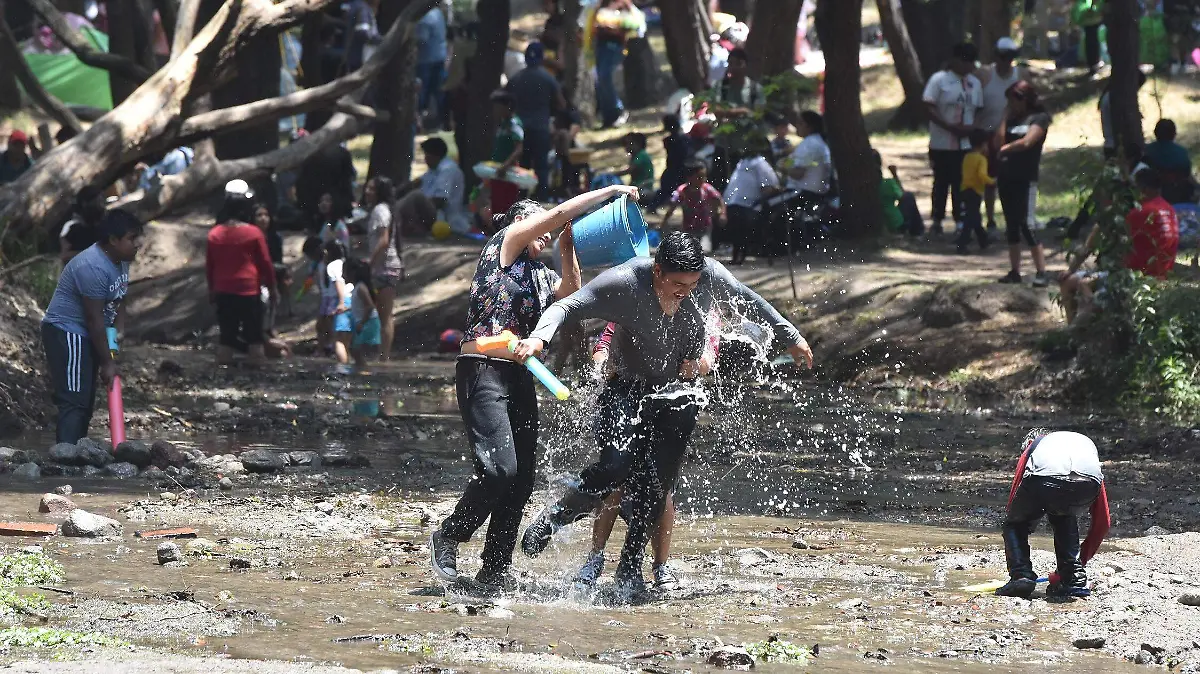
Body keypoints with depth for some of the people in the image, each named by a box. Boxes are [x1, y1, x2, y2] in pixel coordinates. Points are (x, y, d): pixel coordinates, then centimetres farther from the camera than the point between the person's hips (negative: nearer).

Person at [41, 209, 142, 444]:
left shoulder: (120, 261, 5)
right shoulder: (93, 267, -26)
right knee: (74, 402, -17)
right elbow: (94, 319, -24)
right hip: (66, 333, -10)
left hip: (86, 337, 10)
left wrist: (119, 330, -1)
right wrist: (107, 363, -19)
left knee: (86, 403, 12)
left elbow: (119, 301, 15)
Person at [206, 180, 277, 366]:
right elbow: (265, 263, -3)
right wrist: (272, 288, 9)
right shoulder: (254, 234, -10)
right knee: (254, 337, 4)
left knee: (226, 336, 7)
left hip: (224, 292, 3)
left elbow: (209, 265, 7)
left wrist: (212, 289, 20)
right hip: (250, 291, -3)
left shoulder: (215, 234, 0)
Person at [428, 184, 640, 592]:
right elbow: (560, 214, -5)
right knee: (500, 468, -20)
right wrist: (611, 191, 1)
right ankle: (447, 538, -1)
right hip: (483, 371, -8)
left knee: (521, 481, 3)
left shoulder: (541, 275, 21)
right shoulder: (505, 244, 1)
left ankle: (495, 571, 10)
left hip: (520, 378, 8)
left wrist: (567, 249, 3)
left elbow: (571, 293, 4)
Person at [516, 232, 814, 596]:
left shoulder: (711, 275, -15)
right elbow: (566, 307, -19)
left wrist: (791, 337, 18)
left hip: (679, 394, 2)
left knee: (657, 483, -7)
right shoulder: (622, 283, -24)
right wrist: (539, 337, -40)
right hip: (628, 388, -2)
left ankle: (630, 567, 8)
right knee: (616, 466, -24)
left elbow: (751, 302, 6)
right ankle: (556, 516, 2)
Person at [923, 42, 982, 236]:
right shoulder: (939, 80, -7)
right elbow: (929, 109, -11)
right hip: (942, 145, -4)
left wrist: (972, 127, -6)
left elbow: (978, 110, 16)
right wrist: (951, 127, -20)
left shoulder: (974, 83, 10)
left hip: (966, 144, 4)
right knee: (942, 183, 5)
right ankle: (937, 222, 16)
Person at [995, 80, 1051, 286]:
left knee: (1026, 224, -13)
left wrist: (1006, 148, -3)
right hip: (1006, 176, 7)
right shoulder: (1011, 119, 16)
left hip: (1026, 179, -7)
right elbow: (999, 141, 11)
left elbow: (1027, 142, -15)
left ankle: (1042, 272, -12)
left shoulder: (1039, 118, -4)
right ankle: (1014, 271, 15)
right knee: (1011, 225, 9)